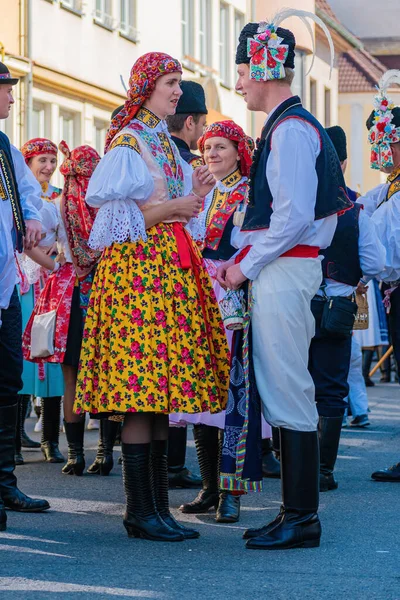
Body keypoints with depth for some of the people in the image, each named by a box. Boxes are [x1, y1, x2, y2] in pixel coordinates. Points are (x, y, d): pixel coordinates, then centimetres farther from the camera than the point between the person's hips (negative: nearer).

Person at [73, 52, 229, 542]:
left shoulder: (165, 142, 20)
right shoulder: (127, 143, -6)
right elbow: (116, 218, -12)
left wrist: (193, 194, 4)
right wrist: (173, 206, -13)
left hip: (169, 270, 9)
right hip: (136, 268, -9)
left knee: (159, 393, 6)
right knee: (141, 393, -10)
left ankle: (159, 508, 9)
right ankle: (140, 511, -7)